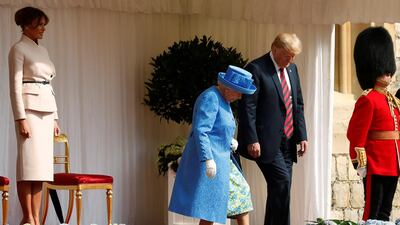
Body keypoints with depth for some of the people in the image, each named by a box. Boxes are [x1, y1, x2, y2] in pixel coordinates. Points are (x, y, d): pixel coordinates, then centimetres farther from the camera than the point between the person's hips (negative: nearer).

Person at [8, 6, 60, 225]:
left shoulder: (43, 50, 19)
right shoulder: (18, 49, -3)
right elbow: (15, 85, -10)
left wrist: (55, 117, 16)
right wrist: (21, 118, -17)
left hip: (46, 110, 8)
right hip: (29, 108, -8)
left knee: (41, 165, 3)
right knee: (29, 163, -11)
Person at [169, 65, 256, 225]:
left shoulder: (223, 99, 14)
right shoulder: (210, 98, -16)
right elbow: (200, 131, -24)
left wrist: (229, 142, 10)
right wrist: (208, 159, -30)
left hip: (219, 158, 10)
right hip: (208, 159, -10)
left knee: (240, 191, 13)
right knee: (209, 208, -9)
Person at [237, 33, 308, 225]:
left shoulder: (292, 69, 14)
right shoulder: (256, 69, -10)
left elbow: (298, 105, 19)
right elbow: (247, 107, -13)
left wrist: (302, 135, 11)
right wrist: (252, 140, -18)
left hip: (287, 142, 7)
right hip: (267, 142, -7)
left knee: (280, 188, 6)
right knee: (282, 181, -16)